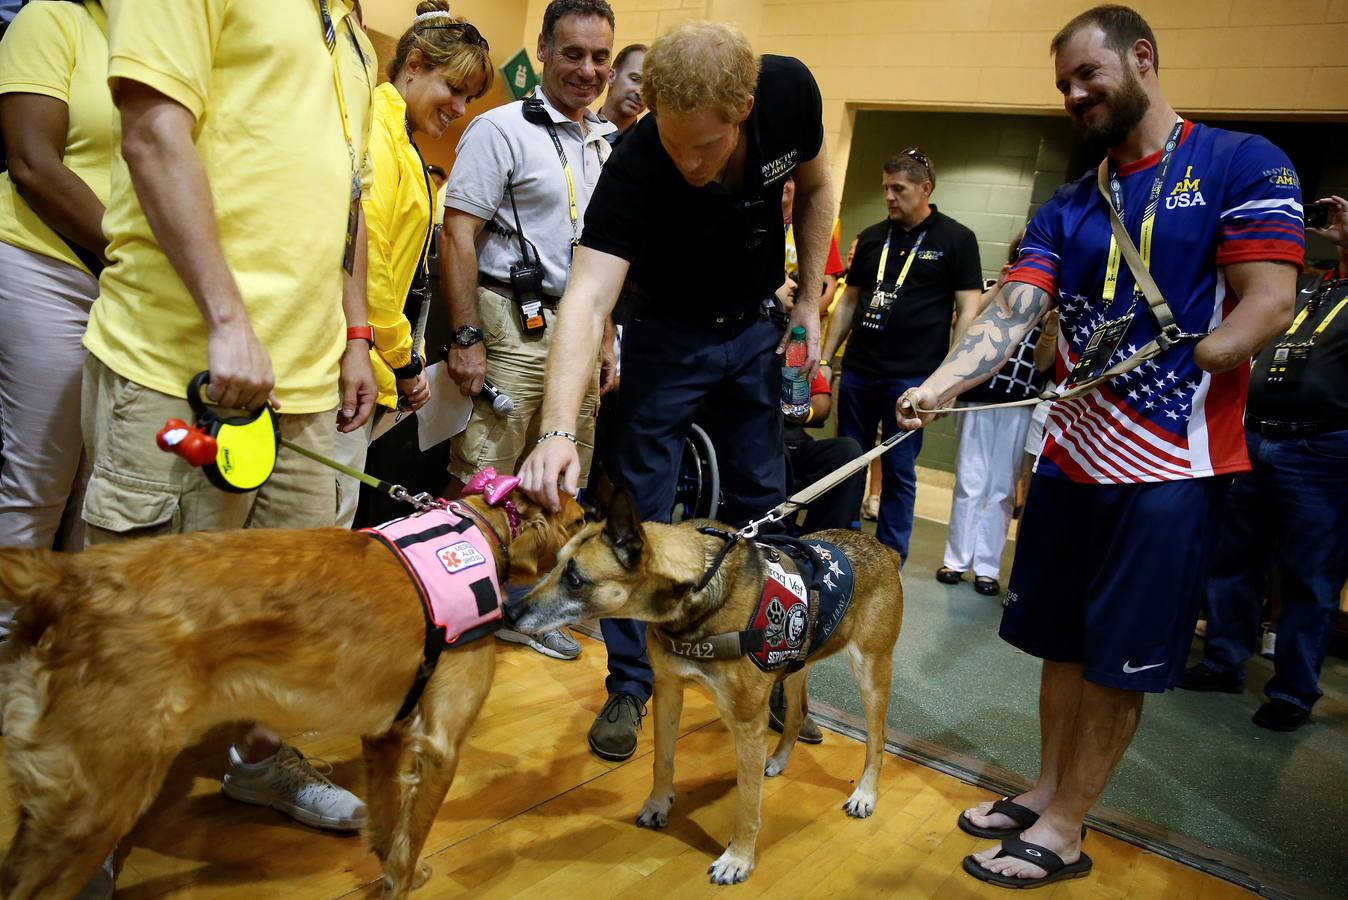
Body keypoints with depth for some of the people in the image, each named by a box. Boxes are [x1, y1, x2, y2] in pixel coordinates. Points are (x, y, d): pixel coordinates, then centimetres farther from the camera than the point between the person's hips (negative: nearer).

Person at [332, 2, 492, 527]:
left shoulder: (401, 143, 20)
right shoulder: (372, 132, -11)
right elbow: (362, 257, -18)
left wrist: (406, 356, 13)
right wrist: (404, 360, -8)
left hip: (370, 364, 10)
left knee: (337, 518, 15)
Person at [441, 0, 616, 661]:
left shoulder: (605, 145, 15)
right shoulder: (502, 129, -6)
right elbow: (457, 236, -12)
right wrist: (466, 338, -18)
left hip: (576, 328, 7)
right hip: (511, 326, -7)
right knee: (481, 484, -3)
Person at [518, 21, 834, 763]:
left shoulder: (791, 90, -21)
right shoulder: (637, 166, -33)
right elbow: (588, 296, -43)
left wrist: (809, 300, -4)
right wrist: (559, 429, -57)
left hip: (756, 325, 3)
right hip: (668, 331, -3)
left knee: (762, 505, 9)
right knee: (639, 513, -4)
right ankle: (628, 686, 11)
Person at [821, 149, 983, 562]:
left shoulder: (957, 240, 0)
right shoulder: (871, 237, 12)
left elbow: (967, 311, -3)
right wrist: (825, 358, 11)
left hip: (912, 376, -4)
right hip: (858, 370, 5)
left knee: (899, 472, 2)